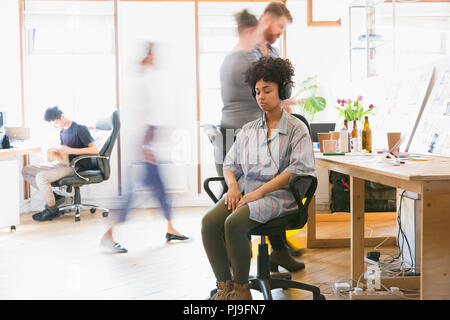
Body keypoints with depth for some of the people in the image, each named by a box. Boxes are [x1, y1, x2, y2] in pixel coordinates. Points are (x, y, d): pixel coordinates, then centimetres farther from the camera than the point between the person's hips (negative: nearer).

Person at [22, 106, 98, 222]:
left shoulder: (80, 129, -12)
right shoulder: (62, 131, 13)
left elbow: (95, 150, -22)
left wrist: (70, 150, -26)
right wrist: (56, 152, 3)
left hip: (76, 167, -9)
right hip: (63, 163, 9)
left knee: (41, 177, -28)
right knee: (26, 171, 2)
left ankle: (52, 210, -9)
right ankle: (54, 196, 1)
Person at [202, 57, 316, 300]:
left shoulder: (296, 129, 4)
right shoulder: (248, 130, 21)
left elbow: (298, 169, -9)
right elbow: (230, 164, 20)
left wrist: (258, 192, -16)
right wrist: (233, 186, -4)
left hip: (277, 195, -5)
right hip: (244, 191, 5)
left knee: (233, 223, -31)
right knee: (209, 221, -24)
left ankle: (241, 287, -11)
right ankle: (223, 286, -13)